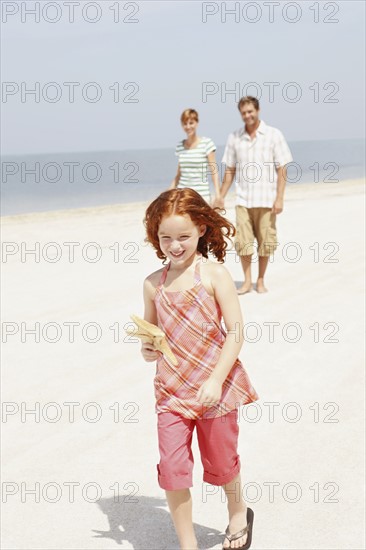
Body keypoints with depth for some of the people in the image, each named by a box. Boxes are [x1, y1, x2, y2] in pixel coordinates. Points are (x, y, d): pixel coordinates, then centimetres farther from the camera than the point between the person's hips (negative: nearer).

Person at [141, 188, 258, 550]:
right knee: (172, 468, -2)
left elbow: (235, 332, -11)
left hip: (216, 386, -3)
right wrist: (147, 350, -7)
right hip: (171, 388, 3)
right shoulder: (154, 283, 2)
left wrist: (216, 380, -18)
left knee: (220, 461, 15)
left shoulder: (214, 275, -10)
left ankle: (238, 513, 46)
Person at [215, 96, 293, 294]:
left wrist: (279, 198, -10)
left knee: (265, 243, 4)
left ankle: (260, 280, 18)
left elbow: (281, 169, -3)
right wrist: (221, 197, 9)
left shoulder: (273, 135, -1)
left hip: (266, 201, -2)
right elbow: (229, 170, 12)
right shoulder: (234, 138, 7)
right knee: (242, 242, -3)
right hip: (243, 200, 2)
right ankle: (247, 281, 9)